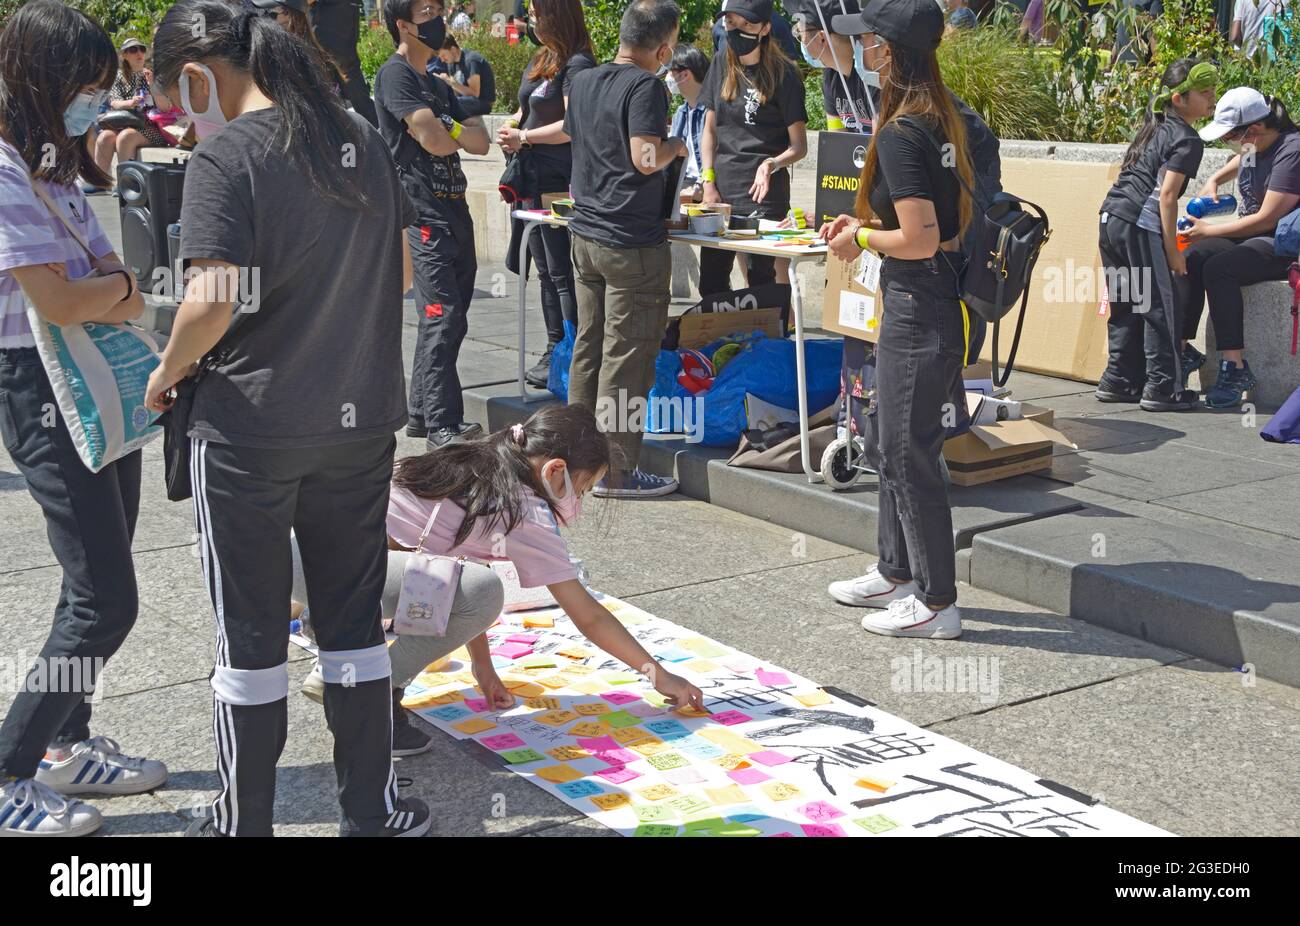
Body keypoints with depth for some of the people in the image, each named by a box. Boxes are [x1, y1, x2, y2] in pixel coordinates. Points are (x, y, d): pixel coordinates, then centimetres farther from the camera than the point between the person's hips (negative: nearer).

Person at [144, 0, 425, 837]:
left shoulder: (224, 157, -16)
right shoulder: (361, 138, 4)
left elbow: (213, 301, -25)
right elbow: (400, 271, 11)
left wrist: (166, 374, -8)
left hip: (251, 430, -5)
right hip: (361, 419, 6)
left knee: (251, 636, 9)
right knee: (354, 620, 16)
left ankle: (245, 822, 23)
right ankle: (373, 812, 25)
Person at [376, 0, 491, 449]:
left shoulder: (438, 87, 22)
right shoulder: (395, 74, -6)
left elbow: (480, 142, 11)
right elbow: (434, 141, -16)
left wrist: (445, 129, -6)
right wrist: (459, 134, 5)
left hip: (455, 211, 9)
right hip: (423, 214, -9)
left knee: (449, 321, 11)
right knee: (441, 319, -12)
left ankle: (422, 413, 19)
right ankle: (443, 426, -11)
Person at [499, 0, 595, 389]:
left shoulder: (577, 64, -11)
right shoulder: (538, 61, 16)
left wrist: (526, 137, -13)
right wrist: (510, 129, 5)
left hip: (561, 182, -9)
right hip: (533, 178, 9)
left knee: (562, 271, -8)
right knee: (546, 270, 13)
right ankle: (554, 350, 21)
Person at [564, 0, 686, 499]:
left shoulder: (583, 82, 10)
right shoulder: (645, 86, -15)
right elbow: (646, 158, -24)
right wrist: (675, 146, -3)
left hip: (586, 233, 8)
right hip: (632, 242, -8)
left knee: (587, 348, 15)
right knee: (626, 358, -2)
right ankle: (615, 470, 1)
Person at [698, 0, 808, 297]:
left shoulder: (783, 74, -6)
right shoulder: (722, 64, 8)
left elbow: (799, 146, -3)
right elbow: (710, 130, 13)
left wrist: (773, 163, -23)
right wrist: (708, 183, 3)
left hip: (763, 194, -5)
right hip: (721, 192, 5)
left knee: (761, 281, -4)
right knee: (710, 283, 8)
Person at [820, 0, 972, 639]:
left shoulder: (898, 135, -20)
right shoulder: (942, 122, 9)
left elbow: (919, 239, -24)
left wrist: (862, 237, -7)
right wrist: (866, 222, 13)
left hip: (916, 311, -10)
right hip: (939, 300, 10)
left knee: (908, 453, 0)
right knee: (890, 437, 21)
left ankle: (936, 604, 11)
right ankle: (896, 572, 35)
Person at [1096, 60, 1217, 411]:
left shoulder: (1155, 129, 20)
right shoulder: (1187, 139, -6)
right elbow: (1167, 193, -14)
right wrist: (1172, 248, -12)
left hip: (1111, 216, 9)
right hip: (1139, 224, -9)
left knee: (1126, 305, 15)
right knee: (1160, 306, -2)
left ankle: (1118, 381, 19)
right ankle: (1163, 388, 0)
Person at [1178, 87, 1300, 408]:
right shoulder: (1253, 146, 6)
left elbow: (1267, 218, -24)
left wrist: (1207, 231, -17)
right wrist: (1213, 181, 17)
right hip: (1250, 235, 9)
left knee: (1219, 268, -30)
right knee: (1191, 258, -13)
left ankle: (1234, 367, -29)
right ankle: (1182, 349, -9)